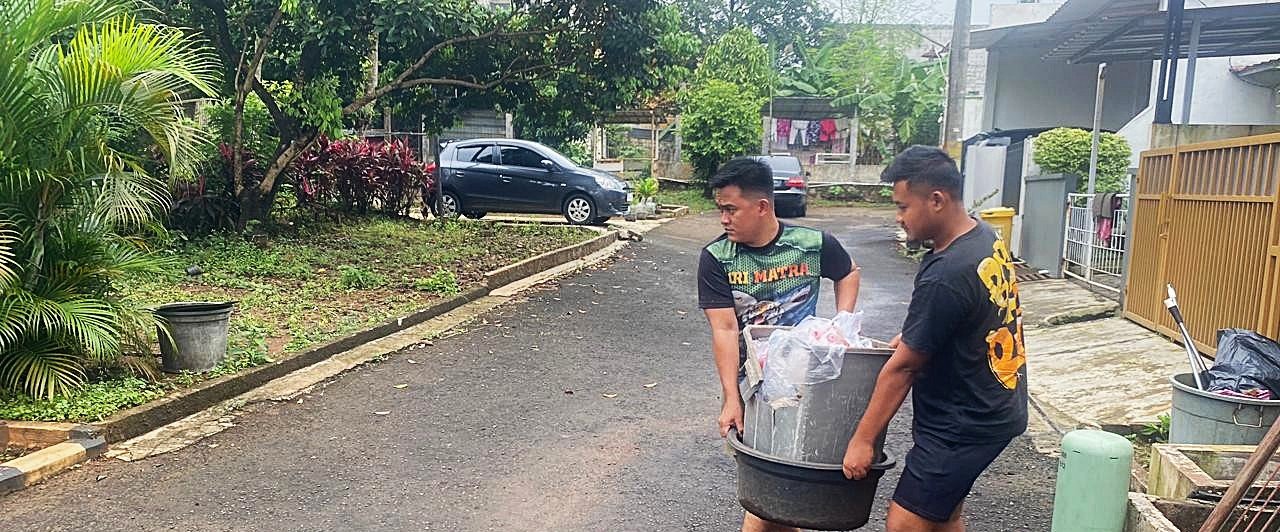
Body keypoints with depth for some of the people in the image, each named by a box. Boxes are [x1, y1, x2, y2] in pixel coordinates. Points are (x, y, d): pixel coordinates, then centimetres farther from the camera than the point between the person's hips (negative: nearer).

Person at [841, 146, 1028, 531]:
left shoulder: (945, 276, -28)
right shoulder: (987, 238, 1)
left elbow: (902, 367, -22)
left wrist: (862, 439, -13)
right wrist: (913, 336, 10)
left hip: (965, 424, -10)